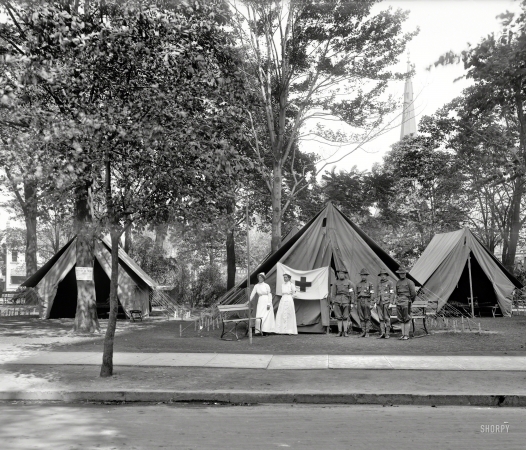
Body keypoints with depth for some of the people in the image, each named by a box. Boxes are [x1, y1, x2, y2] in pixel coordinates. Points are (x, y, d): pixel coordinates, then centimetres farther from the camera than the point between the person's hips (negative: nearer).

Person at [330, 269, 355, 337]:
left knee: (345, 317, -2)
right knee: (339, 317, 2)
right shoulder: (336, 283, 11)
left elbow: (352, 292, 4)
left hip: (346, 301, -2)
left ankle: (345, 332, 1)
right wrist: (333, 303, 3)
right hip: (337, 300, 2)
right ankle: (339, 332, 7)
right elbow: (333, 293, 10)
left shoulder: (348, 282, 6)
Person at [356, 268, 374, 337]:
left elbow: (372, 294, -3)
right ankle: (363, 332, 9)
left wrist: (371, 304, -11)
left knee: (367, 318, -2)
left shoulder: (369, 284, 2)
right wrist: (356, 303, 11)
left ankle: (367, 333, 2)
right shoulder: (358, 285, 14)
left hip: (367, 302, -4)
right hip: (360, 301, 4)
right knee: (361, 318, 4)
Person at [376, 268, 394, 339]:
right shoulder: (379, 284, 17)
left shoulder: (390, 283, -1)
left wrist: (390, 303, -15)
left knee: (387, 318, -4)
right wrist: (376, 303, 13)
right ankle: (382, 333, 4)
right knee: (381, 318, 2)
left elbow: (392, 294, -7)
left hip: (386, 302, -5)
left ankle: (387, 334, 0)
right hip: (379, 303, 5)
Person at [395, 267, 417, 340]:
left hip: (406, 302, -6)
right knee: (401, 320, 7)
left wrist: (409, 300, 6)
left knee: (407, 320, -3)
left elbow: (414, 293, -4)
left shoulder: (409, 282, -4)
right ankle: (403, 335, 10)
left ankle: (406, 335, -1)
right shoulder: (398, 282, 14)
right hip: (399, 302, 6)